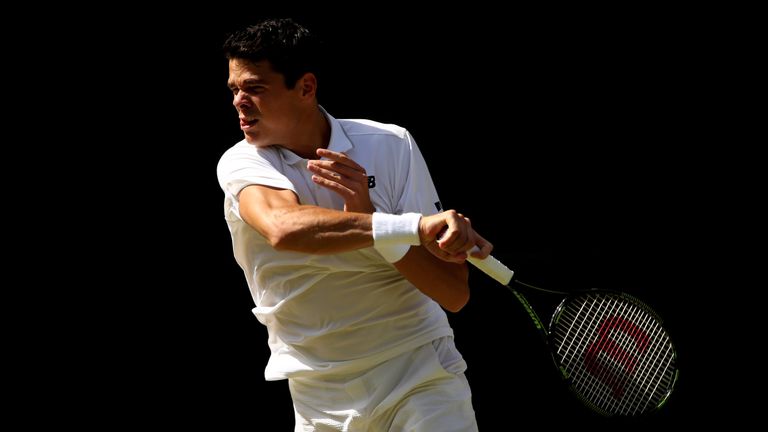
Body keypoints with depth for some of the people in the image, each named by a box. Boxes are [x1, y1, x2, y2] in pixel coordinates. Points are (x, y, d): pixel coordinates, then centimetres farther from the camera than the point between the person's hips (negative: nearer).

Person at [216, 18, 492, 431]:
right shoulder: (241, 164, -9)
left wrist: (367, 215, -25)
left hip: (422, 377, 0)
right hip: (319, 398, 1)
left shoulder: (390, 146, -7)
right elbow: (283, 228, -35)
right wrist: (413, 227, -43)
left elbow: (454, 293, -12)